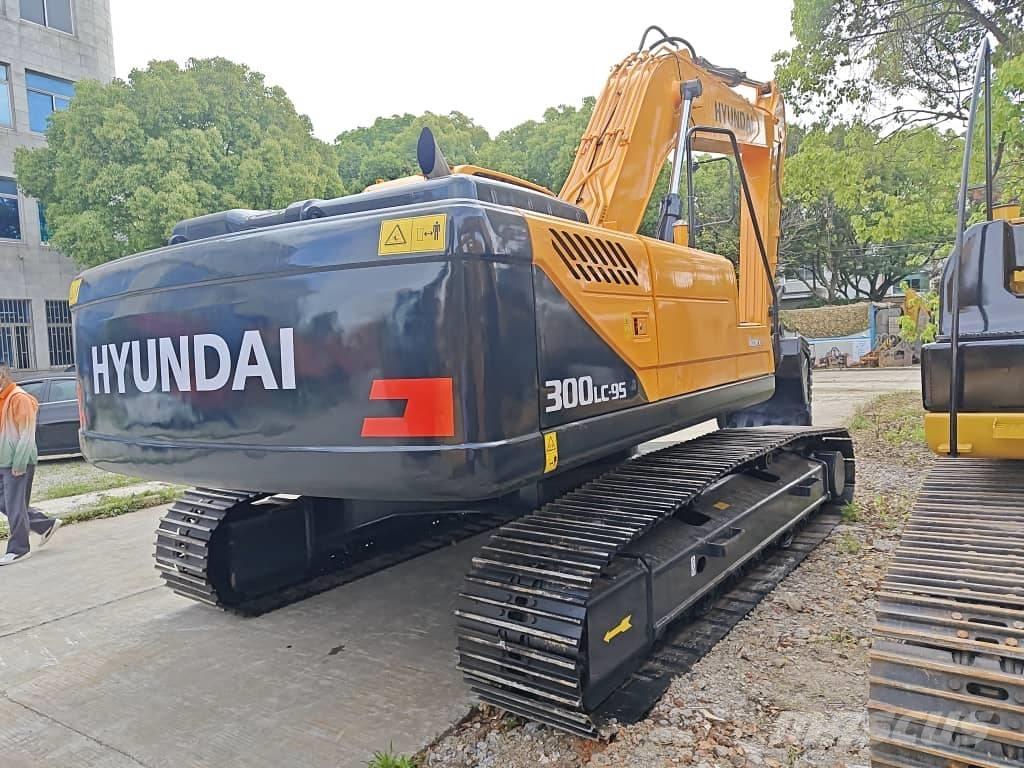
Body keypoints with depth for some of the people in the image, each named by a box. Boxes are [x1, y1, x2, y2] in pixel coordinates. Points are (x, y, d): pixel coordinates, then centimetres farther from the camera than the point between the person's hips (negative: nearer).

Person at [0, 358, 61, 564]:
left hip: (18, 464, -9)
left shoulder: (20, 398, -14)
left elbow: (26, 435, -17)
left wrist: (19, 464, -19)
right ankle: (47, 525, 24)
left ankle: (18, 549, 9)